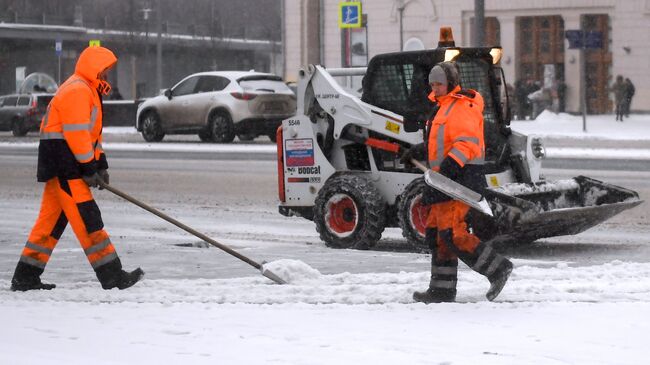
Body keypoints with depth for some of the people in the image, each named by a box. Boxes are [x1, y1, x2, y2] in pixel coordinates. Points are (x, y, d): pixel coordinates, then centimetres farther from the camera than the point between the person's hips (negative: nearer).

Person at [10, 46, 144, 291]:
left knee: (52, 220, 10)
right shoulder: (76, 90, -14)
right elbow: (76, 132, -20)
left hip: (63, 165, 11)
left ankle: (25, 278, 13)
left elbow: (91, 132, 25)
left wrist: (100, 165, 17)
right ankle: (111, 276, -13)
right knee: (87, 218, -11)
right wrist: (88, 168, -19)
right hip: (62, 161, -11)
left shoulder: (88, 91, 22)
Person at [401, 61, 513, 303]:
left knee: (452, 233, -16)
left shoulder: (463, 106, -11)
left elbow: (468, 141, -23)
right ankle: (442, 290, 12)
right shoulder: (445, 106, 22)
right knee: (435, 232, 9)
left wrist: (451, 162, -34)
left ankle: (497, 268, -9)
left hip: (461, 176, -11)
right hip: (447, 179, 11)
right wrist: (419, 150, 27)